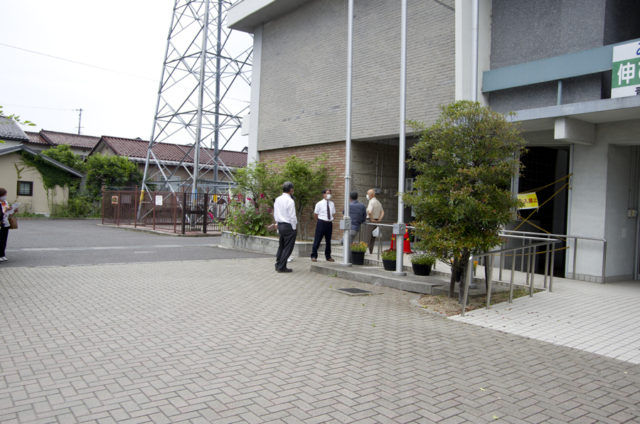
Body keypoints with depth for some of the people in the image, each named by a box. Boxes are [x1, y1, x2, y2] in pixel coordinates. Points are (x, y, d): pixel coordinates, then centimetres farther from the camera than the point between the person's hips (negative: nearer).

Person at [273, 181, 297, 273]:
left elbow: (275, 214, 13)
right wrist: (294, 227, -6)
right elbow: (292, 216, -15)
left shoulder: (277, 199, 8)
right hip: (289, 226, -8)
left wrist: (278, 224, 19)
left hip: (280, 225, 8)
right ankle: (281, 267, 2)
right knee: (287, 247, 0)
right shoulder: (290, 201, -16)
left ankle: (278, 265, 23)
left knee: (281, 246, 17)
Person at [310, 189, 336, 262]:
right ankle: (314, 256, 9)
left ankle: (328, 256, 23)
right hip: (321, 223, -4)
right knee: (317, 240, -1)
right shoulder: (319, 204, -5)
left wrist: (330, 220, 8)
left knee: (328, 240, 12)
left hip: (329, 223, 4)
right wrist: (319, 220, 9)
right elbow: (315, 214, 3)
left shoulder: (332, 204, 7)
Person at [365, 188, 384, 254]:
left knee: (369, 238, -5)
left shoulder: (371, 202, -12)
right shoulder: (378, 202, 15)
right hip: (377, 222, 9)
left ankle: (369, 251, -6)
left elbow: (369, 212, -28)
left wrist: (371, 219, -16)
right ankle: (371, 251, 14)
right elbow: (382, 212, 17)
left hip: (371, 221, -8)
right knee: (373, 238, 11)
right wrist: (379, 219, 9)